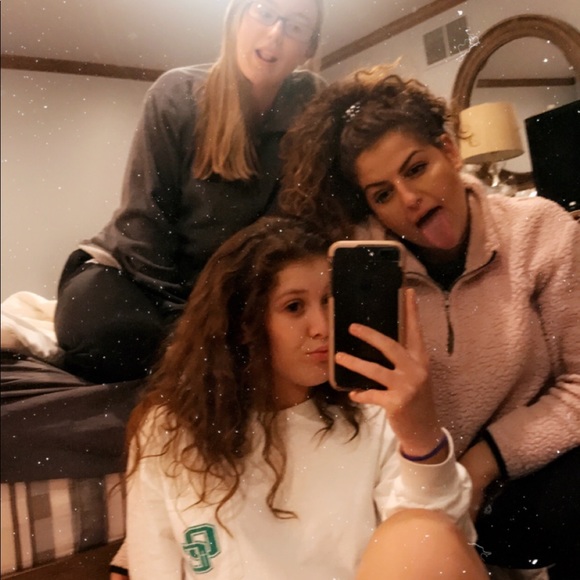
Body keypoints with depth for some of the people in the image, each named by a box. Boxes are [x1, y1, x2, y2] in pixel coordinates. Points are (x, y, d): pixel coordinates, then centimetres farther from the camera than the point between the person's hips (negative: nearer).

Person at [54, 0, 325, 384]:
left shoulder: (311, 104, -9)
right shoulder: (177, 93, -12)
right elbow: (145, 212, -13)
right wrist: (175, 317, -16)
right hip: (138, 271, -2)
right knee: (104, 332, -31)